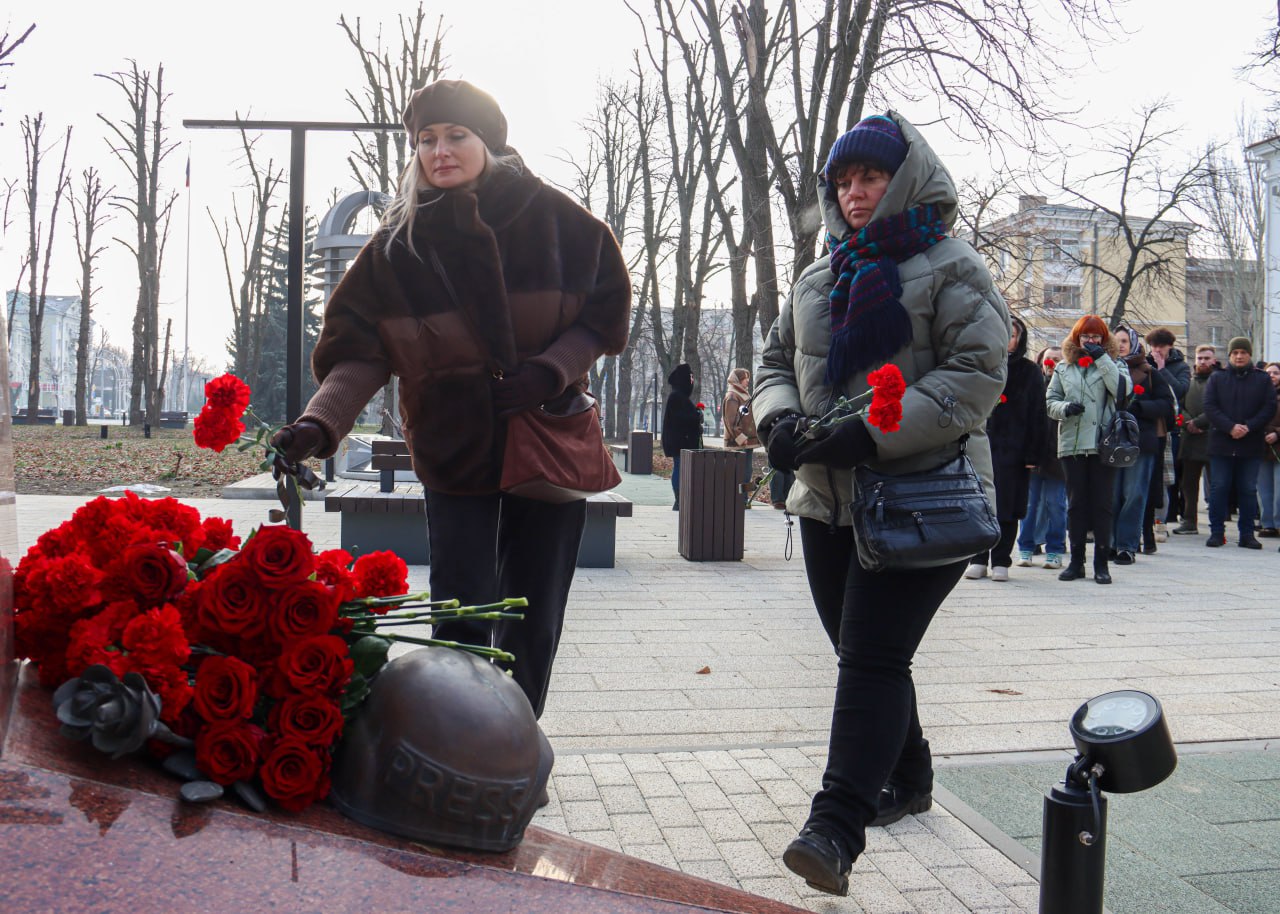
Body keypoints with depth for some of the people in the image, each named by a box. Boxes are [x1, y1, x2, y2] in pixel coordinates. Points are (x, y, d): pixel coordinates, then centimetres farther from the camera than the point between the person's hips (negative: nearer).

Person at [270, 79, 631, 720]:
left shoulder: (550, 217, -3)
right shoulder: (398, 242, -1)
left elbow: (605, 311, 2)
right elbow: (361, 349, -5)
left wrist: (550, 371, -15)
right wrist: (321, 422, -22)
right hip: (453, 449, 0)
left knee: (534, 620, 11)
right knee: (463, 618, -2)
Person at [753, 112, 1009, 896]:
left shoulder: (951, 268, -2)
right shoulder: (819, 280, 18)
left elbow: (979, 373, -13)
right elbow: (778, 361, 19)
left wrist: (874, 434, -22)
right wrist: (780, 420, -6)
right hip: (828, 499, 7)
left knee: (873, 657, -12)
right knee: (863, 654, 14)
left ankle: (837, 826, -12)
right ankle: (908, 778, 35)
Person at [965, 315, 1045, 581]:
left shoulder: (1030, 373, 6)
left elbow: (1037, 416, 2)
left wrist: (1033, 455, -6)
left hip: (1012, 450, -1)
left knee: (1007, 508, 2)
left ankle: (1001, 562, 12)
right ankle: (978, 560, 11)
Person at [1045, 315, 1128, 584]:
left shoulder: (1113, 364, 7)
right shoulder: (1063, 368, 13)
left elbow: (1123, 389, -13)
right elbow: (1050, 401, 11)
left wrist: (1101, 358, -13)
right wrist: (1065, 408, -10)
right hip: (1072, 444, 2)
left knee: (1103, 503, 0)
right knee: (1075, 504, 5)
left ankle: (1101, 563, 7)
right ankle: (1076, 561, 12)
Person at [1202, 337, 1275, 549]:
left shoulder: (1263, 379, 9)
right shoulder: (1217, 379, 8)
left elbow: (1269, 408, 0)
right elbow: (1210, 407, -2)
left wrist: (1248, 427, -14)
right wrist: (1230, 427, -16)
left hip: (1251, 445, 0)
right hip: (1221, 443, 0)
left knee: (1249, 490, 4)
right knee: (1218, 489, 1)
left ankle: (1247, 534, 11)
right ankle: (1217, 532, 8)